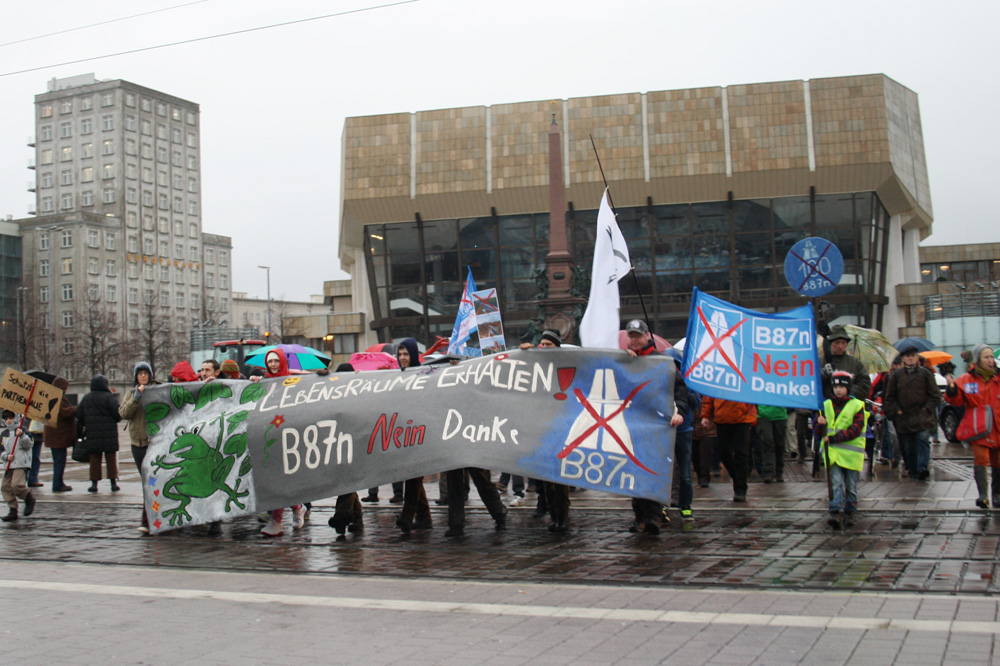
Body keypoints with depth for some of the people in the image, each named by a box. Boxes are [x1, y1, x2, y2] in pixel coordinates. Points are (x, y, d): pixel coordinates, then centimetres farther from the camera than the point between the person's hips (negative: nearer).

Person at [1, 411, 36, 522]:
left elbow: (28, 445, -13)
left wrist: (21, 435, -27)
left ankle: (30, 500, 6)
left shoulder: (22, 430, -3)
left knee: (17, 484, -21)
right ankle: (13, 511, 11)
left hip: (21, 464, -6)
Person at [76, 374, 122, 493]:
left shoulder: (86, 399, 8)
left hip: (92, 435, 3)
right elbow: (118, 414, -13)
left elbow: (79, 417, 11)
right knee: (111, 459, 4)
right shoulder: (109, 397, -8)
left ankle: (94, 483, 6)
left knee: (94, 459, 8)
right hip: (109, 434, -3)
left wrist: (80, 434, 20)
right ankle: (113, 482, 4)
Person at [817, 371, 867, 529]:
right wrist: (819, 423, -11)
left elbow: (855, 430, -10)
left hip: (851, 452, -1)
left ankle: (849, 513, 18)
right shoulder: (826, 405, 11)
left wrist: (834, 438, -18)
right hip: (832, 451, 1)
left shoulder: (857, 405, 0)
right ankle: (835, 513, -16)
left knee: (851, 485, 6)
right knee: (836, 483, -9)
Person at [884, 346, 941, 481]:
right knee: (908, 447, 4)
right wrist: (896, 410, 2)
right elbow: (890, 397, 14)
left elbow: (935, 394, 5)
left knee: (923, 439, -20)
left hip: (922, 416, -2)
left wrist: (927, 408, -5)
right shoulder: (896, 375, 9)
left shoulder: (925, 373, 5)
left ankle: (922, 467, -28)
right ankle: (914, 471, 14)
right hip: (904, 418, 2)